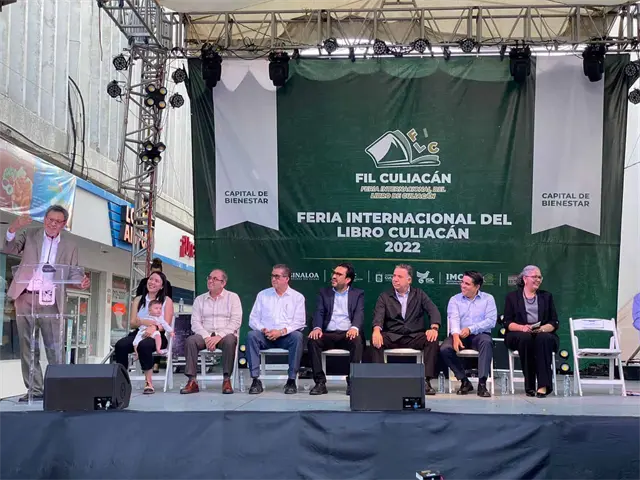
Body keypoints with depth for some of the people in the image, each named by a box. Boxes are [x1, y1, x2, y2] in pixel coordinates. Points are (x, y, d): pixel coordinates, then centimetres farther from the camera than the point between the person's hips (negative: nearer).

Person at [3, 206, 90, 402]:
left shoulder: (70, 245, 9)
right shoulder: (29, 235, 9)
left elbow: (72, 273, 7)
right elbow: (9, 249, -2)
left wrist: (81, 282, -16)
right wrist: (13, 228, -21)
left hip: (51, 300, -1)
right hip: (26, 297, 1)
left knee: (54, 347, -5)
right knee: (27, 346, 3)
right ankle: (35, 389, 9)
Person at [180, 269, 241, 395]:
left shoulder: (232, 297, 7)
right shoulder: (199, 299, 16)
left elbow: (236, 321, -4)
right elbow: (195, 322, 6)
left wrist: (219, 336, -17)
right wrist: (206, 337, -13)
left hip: (225, 335, -2)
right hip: (205, 335, 3)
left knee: (230, 340, -37)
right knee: (190, 341, -28)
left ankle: (226, 380, -30)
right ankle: (192, 381, -28)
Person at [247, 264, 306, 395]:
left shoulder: (297, 297, 8)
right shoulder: (262, 295, 14)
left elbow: (300, 322, -2)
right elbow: (253, 319, 9)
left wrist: (281, 332, -16)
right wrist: (263, 330, -11)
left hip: (286, 336, -1)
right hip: (265, 335, 2)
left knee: (297, 336, -34)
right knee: (251, 335, -29)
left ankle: (291, 380, -26)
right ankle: (255, 380, -28)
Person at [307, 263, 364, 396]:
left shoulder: (358, 293, 11)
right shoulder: (324, 293, 15)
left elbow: (359, 314, -3)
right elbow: (319, 313, 3)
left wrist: (354, 327, -26)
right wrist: (317, 328, -19)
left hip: (347, 334, -1)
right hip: (328, 335, 2)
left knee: (357, 340, -35)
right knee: (312, 340, -29)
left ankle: (352, 382, -26)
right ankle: (320, 382, -23)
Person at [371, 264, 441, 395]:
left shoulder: (419, 294, 13)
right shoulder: (385, 296, 11)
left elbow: (433, 311, 0)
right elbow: (378, 315, -6)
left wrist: (434, 328, -22)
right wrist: (376, 330, -29)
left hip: (414, 337, 0)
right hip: (392, 337, 0)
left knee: (432, 339, -29)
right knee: (375, 339, -30)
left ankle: (426, 380, -26)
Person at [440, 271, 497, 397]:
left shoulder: (488, 299, 8)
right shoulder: (455, 299, 10)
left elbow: (491, 321, -6)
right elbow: (453, 318, -8)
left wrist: (470, 329, -19)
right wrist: (455, 335, -29)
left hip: (479, 334, -1)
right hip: (459, 335, 2)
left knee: (486, 342, -36)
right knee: (444, 349, -27)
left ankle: (482, 383, -34)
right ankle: (464, 381, -9)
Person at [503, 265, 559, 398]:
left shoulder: (546, 296, 19)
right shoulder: (512, 297, 14)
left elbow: (554, 322, 10)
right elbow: (508, 323, 3)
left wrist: (542, 329, -12)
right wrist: (522, 327, -17)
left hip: (544, 335, 1)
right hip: (518, 336, -1)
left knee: (543, 338, -35)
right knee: (525, 337, -37)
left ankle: (543, 385, -41)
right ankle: (529, 386, -32)